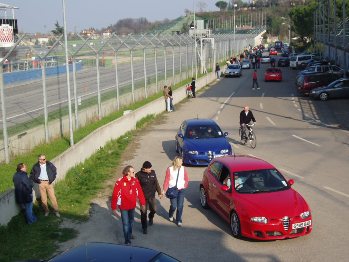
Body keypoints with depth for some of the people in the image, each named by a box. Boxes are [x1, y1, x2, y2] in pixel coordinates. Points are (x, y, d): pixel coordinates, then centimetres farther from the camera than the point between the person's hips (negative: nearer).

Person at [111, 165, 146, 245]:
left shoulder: (135, 180, -10)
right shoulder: (120, 182, -24)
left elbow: (140, 192, -1)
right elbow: (115, 195, -17)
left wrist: (142, 203, 3)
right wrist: (114, 208, -13)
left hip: (132, 205, 5)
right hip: (123, 206, -5)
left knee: (131, 221, 23)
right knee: (125, 223, 1)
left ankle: (129, 234, 47)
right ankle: (127, 240, 14)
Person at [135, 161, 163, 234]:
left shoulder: (153, 173, -3)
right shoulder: (139, 175, -16)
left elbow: (156, 183, 8)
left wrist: (159, 192, 11)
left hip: (152, 196, 4)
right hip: (143, 197, -4)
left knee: (154, 210, 14)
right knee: (143, 213, 4)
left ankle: (151, 218, 49)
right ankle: (144, 228, 21)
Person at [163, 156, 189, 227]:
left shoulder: (183, 169, -4)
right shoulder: (169, 169, -11)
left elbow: (186, 179, 8)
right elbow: (166, 180, -8)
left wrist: (184, 186, 0)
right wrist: (164, 190, -9)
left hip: (181, 190, 2)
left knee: (180, 206, 0)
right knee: (174, 206, -1)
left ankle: (179, 220, 17)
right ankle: (170, 216, 32)